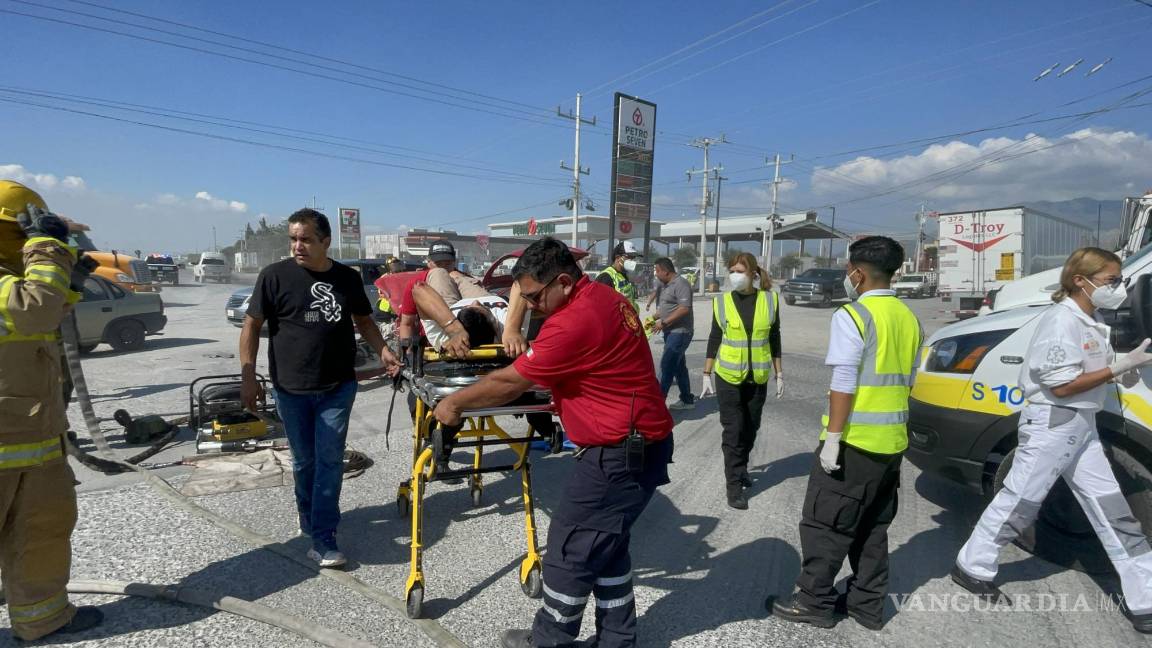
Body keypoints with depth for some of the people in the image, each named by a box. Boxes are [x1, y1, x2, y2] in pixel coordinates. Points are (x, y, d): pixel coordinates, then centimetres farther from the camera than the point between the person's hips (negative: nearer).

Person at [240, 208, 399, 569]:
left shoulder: (348, 278, 2)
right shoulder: (275, 276, -6)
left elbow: (363, 320, 16)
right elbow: (252, 326, -2)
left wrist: (382, 350, 0)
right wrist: (247, 377, -8)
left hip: (338, 387, 1)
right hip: (291, 389, -1)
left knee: (330, 460, -1)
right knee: (304, 461, 13)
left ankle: (322, 539, 4)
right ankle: (309, 519, 37)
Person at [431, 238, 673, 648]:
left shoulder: (574, 321, -24)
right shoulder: (605, 297, 7)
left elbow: (510, 383, -15)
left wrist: (454, 403, -3)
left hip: (620, 453, -10)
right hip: (639, 443, 10)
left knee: (570, 548, 6)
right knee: (605, 546, 20)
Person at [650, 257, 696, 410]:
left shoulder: (681, 284, -14)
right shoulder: (664, 285, 15)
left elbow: (684, 308, -23)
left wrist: (663, 322, -21)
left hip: (679, 332, -10)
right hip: (671, 332, 10)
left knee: (667, 365, -9)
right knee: (679, 366, 14)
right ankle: (687, 400, 23)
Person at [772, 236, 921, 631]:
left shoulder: (852, 316, -14)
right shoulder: (909, 318, 11)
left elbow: (844, 383, -19)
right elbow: (908, 380, 17)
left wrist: (832, 437, -16)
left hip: (854, 440, -8)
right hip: (891, 441, 8)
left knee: (825, 524, 4)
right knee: (872, 527, 18)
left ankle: (815, 602, 14)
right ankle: (867, 605, 26)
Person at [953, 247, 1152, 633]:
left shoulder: (1093, 321, 11)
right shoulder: (1062, 320, -18)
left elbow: (1092, 371, 18)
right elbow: (1062, 385, -21)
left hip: (1081, 425, 9)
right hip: (1052, 423, -9)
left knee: (1112, 509, 12)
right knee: (1019, 500, 1)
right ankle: (972, 568, 16)